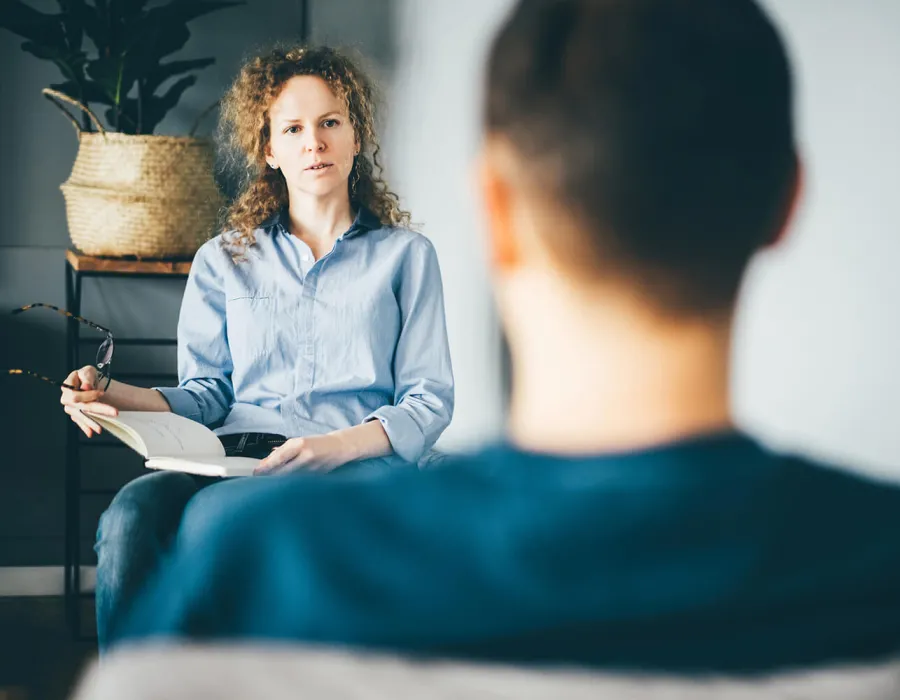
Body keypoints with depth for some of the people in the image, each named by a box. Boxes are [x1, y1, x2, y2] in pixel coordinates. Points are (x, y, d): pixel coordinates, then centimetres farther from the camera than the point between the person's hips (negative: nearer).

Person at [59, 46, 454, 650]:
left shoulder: (405, 254, 16)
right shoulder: (224, 261, 24)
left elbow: (429, 401, 7)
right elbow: (207, 393, 17)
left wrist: (342, 444, -13)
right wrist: (123, 397, -5)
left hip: (357, 464, -3)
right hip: (232, 455, 3)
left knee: (215, 516, -37)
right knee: (131, 515, -33)